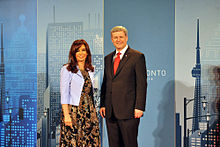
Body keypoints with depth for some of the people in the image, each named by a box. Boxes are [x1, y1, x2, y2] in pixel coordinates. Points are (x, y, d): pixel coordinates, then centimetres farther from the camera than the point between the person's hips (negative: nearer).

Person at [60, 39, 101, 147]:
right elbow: (64, 95, -9)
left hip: (89, 112, 6)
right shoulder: (67, 70, -4)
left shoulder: (90, 70, 14)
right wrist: (66, 115, -16)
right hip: (73, 111, -5)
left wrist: (93, 111, 11)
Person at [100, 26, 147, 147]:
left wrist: (139, 107, -13)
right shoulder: (108, 58, 17)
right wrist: (102, 105, 11)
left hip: (128, 110, -6)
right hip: (110, 111, 6)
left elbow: (142, 84, -7)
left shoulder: (137, 57, -2)